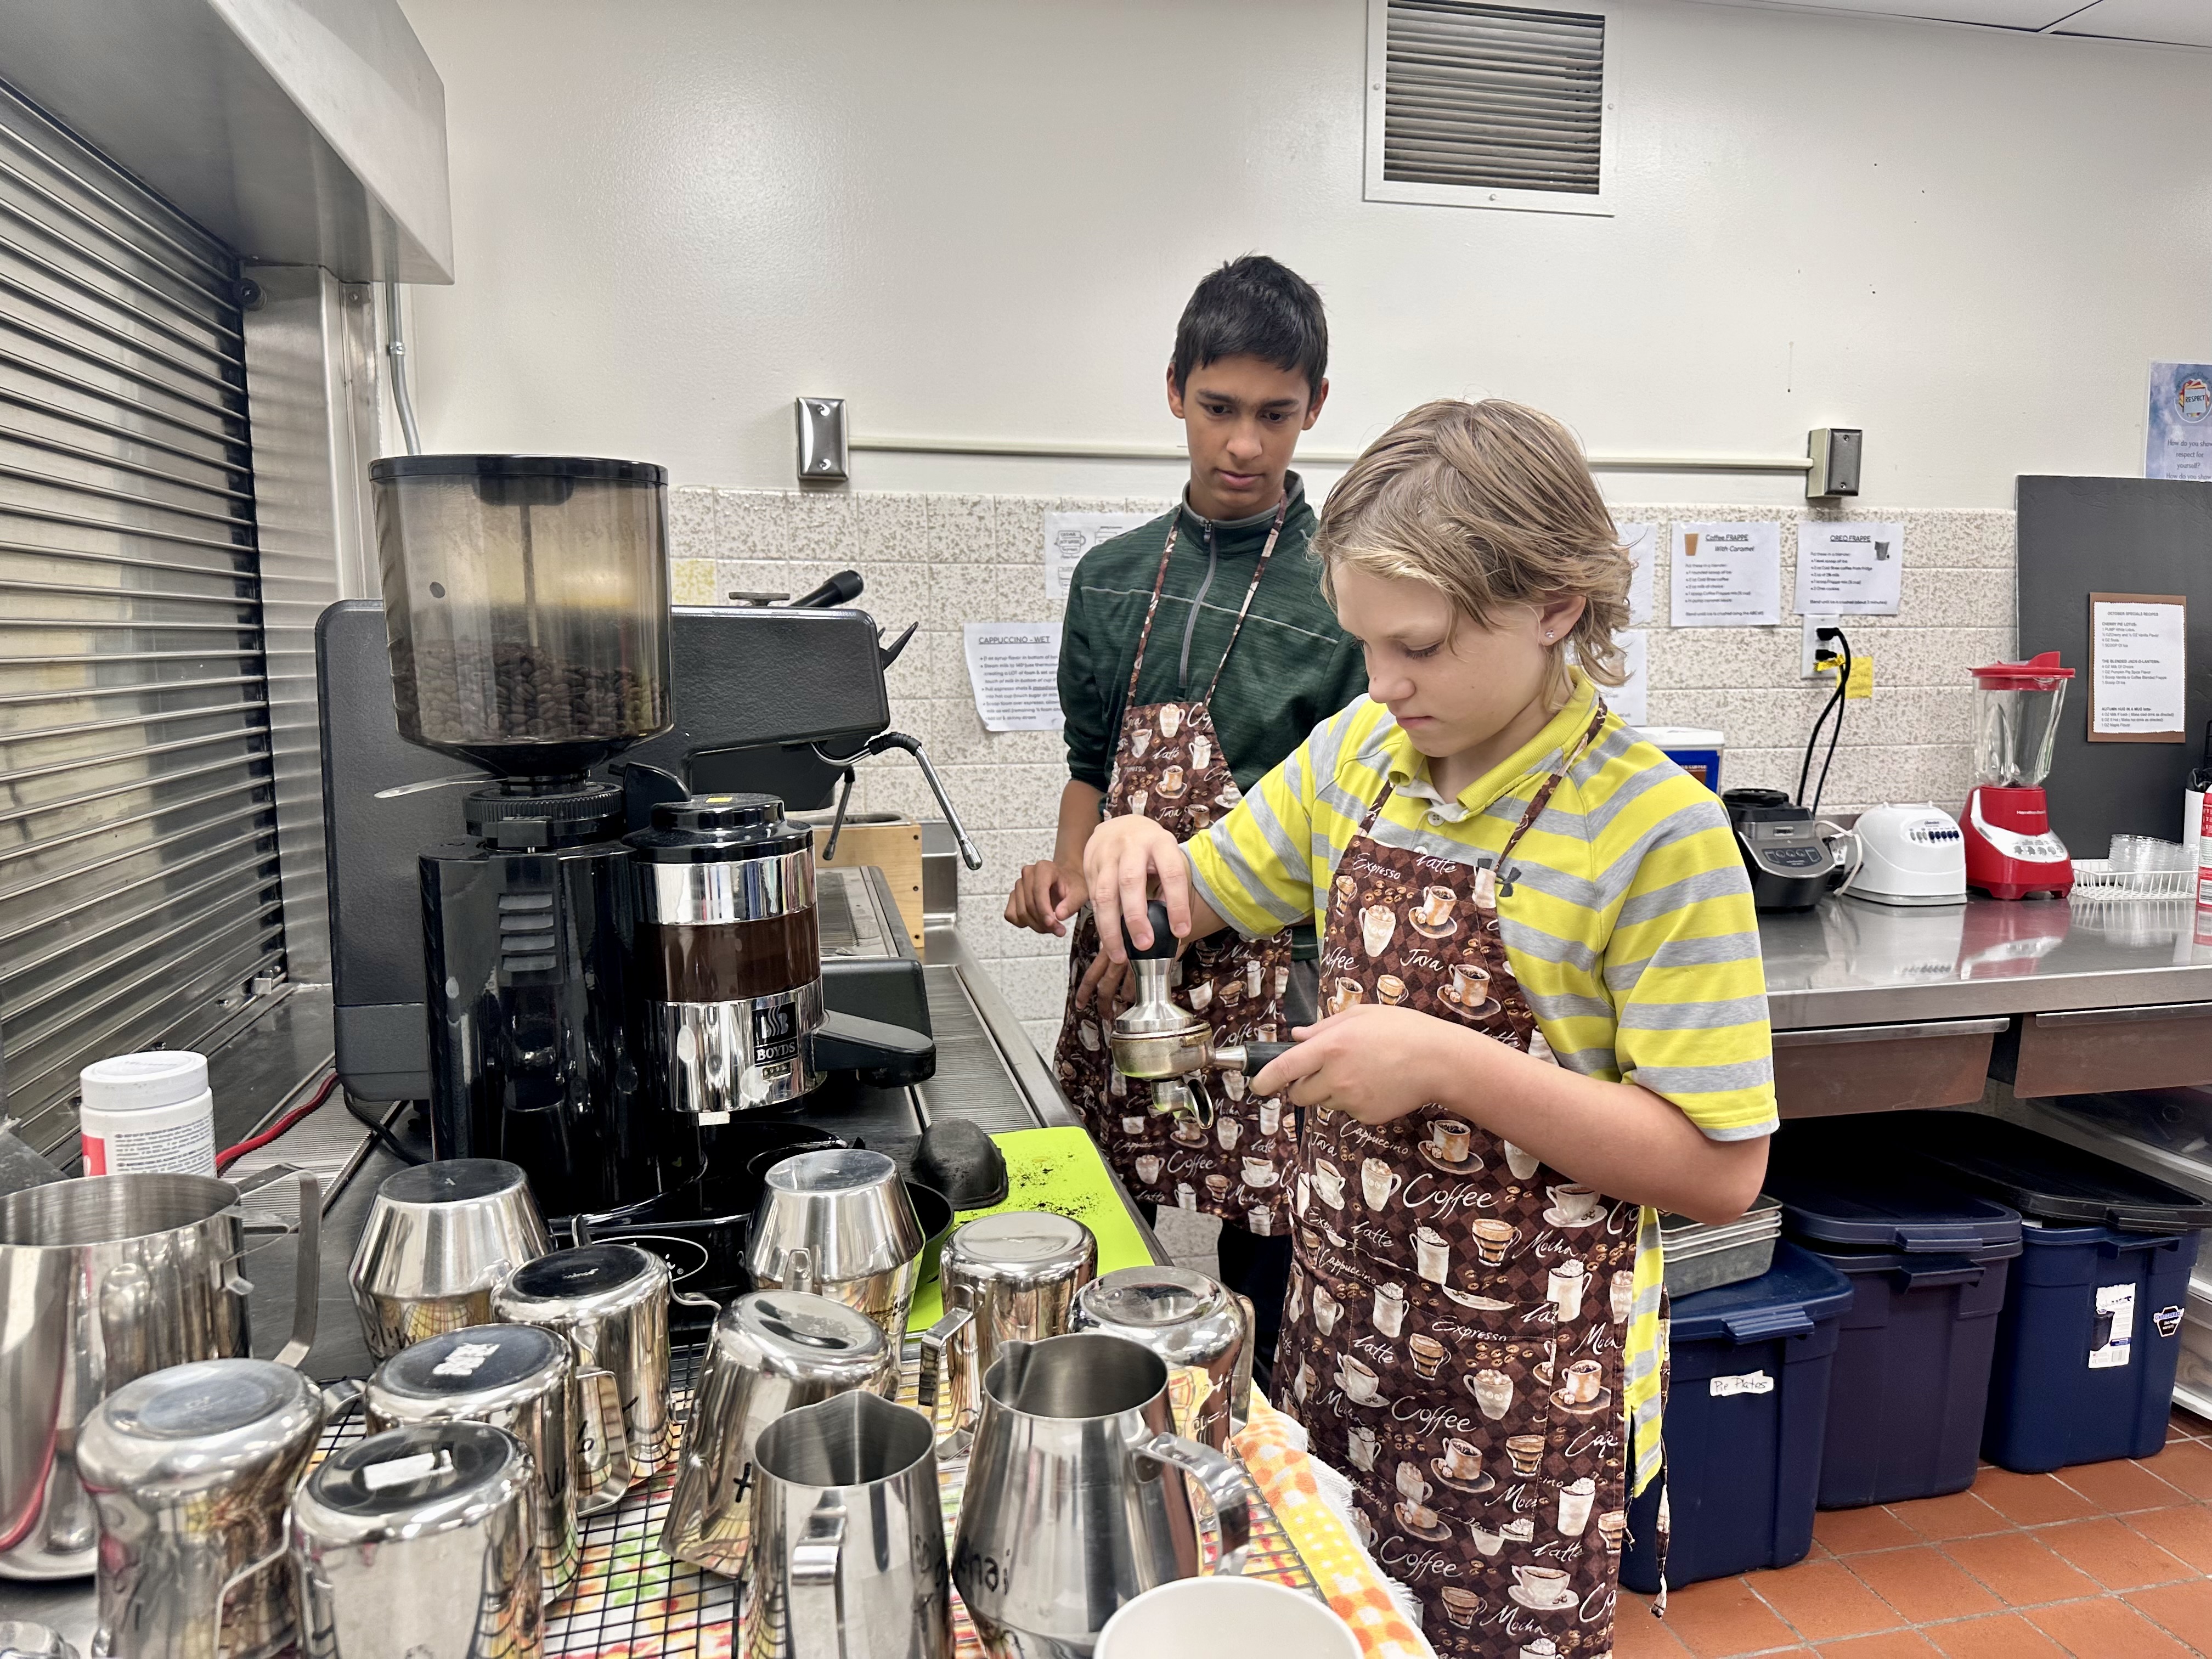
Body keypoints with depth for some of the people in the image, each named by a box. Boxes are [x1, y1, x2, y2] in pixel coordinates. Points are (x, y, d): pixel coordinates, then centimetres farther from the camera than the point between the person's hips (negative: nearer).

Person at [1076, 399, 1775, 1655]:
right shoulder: (1362, 753, -3)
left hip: (1527, 1391, -5)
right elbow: (1214, 897, 11)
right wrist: (1144, 854, -12)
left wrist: (1452, 1065, -28)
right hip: (1340, 1326, 6)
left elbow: (1722, 1170, -19)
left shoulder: (1656, 832, -20)